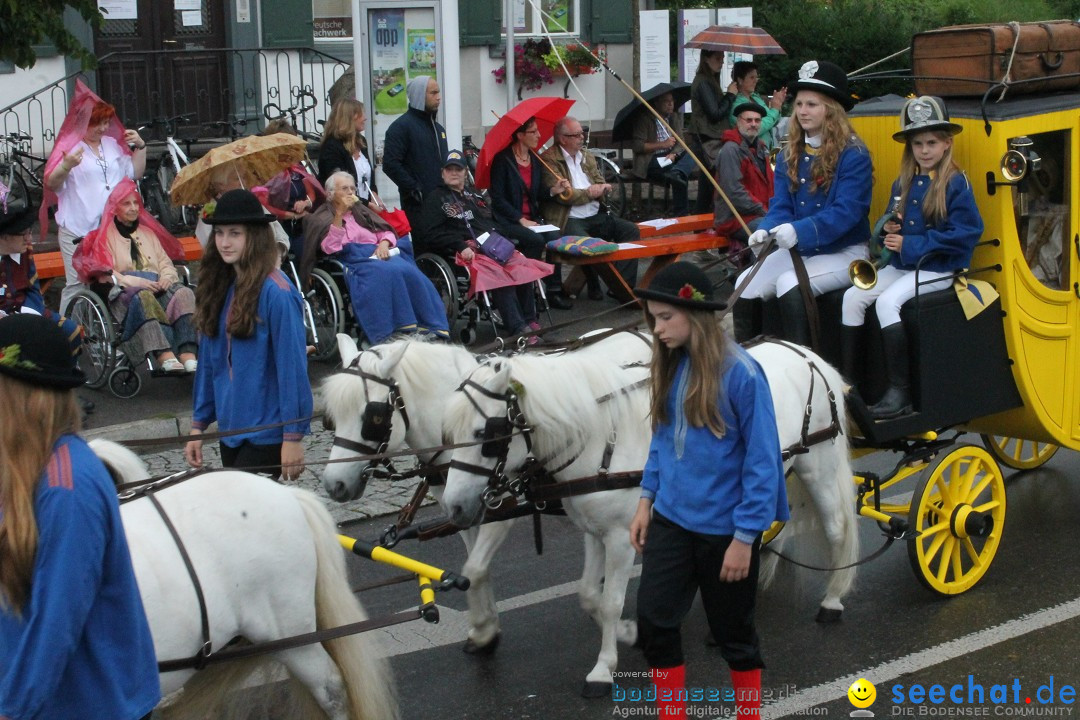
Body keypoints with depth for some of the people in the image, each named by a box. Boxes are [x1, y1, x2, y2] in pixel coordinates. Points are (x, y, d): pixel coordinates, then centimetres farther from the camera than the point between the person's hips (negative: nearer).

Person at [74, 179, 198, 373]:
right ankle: (164, 355, -56)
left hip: (156, 286, 4)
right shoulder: (105, 235, 16)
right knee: (143, 297, -41)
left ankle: (188, 354, -49)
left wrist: (166, 277, -4)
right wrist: (134, 281, -16)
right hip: (123, 291, -4)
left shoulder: (148, 233, 31)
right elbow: (104, 274, 1)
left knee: (184, 293, -30)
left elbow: (166, 263, 21)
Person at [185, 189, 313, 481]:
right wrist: (198, 424, 13)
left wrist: (294, 437, -16)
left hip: (266, 434, -8)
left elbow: (293, 368, -16)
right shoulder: (220, 288, 8)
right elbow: (208, 361, 13)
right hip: (229, 430, 8)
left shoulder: (277, 293, -15)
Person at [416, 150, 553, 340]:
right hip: (468, 251, -6)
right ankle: (518, 330, -37)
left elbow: (494, 223, 31)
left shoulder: (474, 197, 30)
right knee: (500, 275, -34)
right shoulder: (435, 199, 11)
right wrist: (461, 247, -13)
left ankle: (530, 323, -21)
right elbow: (429, 233, -2)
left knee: (524, 267, -24)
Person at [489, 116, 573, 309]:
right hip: (508, 221, -6)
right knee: (536, 240, -31)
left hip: (532, 219, 6)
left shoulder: (535, 160, 14)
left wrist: (554, 191, -4)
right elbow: (497, 198, -13)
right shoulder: (503, 160, -8)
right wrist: (521, 220, -19)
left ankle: (554, 290, -18)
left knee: (555, 237, -22)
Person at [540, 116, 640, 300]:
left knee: (631, 230, -11)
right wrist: (589, 192, -2)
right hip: (569, 220, -7)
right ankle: (594, 287, -11)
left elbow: (601, 187, 20)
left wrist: (601, 189, -5)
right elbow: (563, 195, -15)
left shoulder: (588, 157, 18)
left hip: (596, 216, 7)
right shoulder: (549, 160, -6)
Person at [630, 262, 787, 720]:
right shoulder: (672, 366, 0)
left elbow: (761, 462, -16)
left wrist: (745, 537, -17)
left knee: (733, 633, 12)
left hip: (724, 528, -5)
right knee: (653, 623, 4)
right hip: (671, 519, 5)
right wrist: (646, 500, 8)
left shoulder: (740, 373, -19)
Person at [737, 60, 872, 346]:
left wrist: (800, 230, -37)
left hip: (844, 252, -6)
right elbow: (781, 206, 2)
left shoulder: (854, 155, -13)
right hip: (798, 250, 6)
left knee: (789, 283, -31)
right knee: (745, 285, -14)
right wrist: (766, 229, -21)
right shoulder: (789, 155, 7)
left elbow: (847, 211, -22)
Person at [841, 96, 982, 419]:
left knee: (888, 301, -30)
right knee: (853, 296, -12)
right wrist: (890, 229, -1)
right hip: (901, 265, 7)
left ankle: (899, 392, -26)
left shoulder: (956, 184, -8)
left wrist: (911, 244, -17)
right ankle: (847, 382, -8)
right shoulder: (902, 185, 14)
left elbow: (965, 233, -17)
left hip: (938, 269, -7)